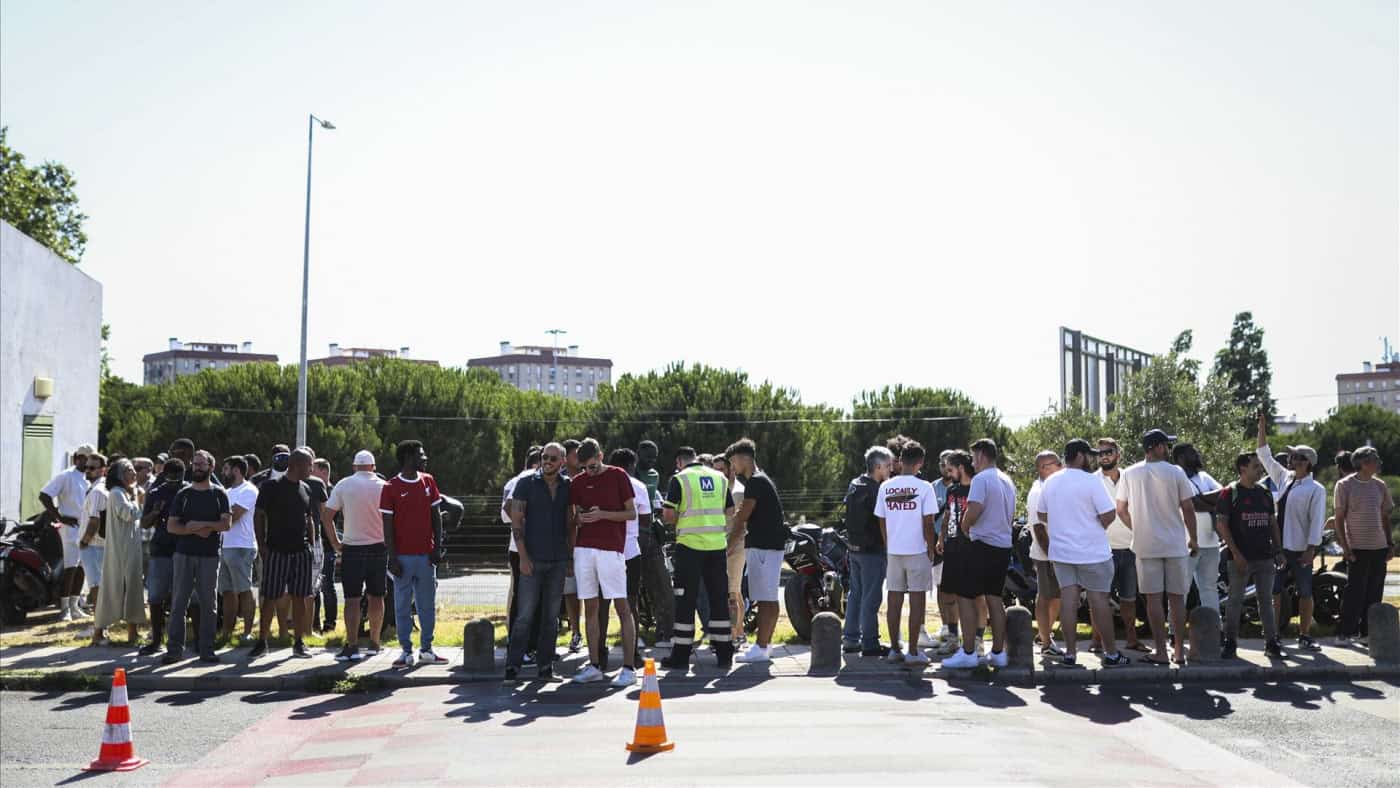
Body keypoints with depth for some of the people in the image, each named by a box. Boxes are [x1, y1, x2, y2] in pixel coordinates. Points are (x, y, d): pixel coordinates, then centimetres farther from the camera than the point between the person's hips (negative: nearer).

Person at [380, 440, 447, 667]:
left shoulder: (428, 482, 8)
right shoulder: (391, 488, -4)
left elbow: (436, 517, 11)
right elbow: (387, 526, -4)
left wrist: (437, 547, 3)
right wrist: (392, 558, -9)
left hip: (426, 555, 4)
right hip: (403, 556, -4)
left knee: (427, 605, 8)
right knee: (403, 606, 2)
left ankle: (426, 650, 16)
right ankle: (406, 651, 9)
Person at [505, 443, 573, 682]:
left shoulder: (567, 486, 7)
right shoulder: (526, 483, -2)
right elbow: (515, 520, -5)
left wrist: (571, 550, 7)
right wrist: (523, 556, -11)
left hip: (558, 559, 3)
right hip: (532, 558, -3)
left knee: (551, 615, 7)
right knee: (525, 614, -6)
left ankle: (545, 664, 15)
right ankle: (513, 664, 0)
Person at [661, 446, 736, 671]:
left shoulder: (679, 479, -4)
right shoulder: (720, 478, 11)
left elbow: (668, 515, -8)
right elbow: (730, 511, 13)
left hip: (690, 545, -4)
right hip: (717, 544, 4)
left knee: (686, 600, 2)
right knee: (719, 599, 11)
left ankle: (681, 656, 5)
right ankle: (724, 654, 14)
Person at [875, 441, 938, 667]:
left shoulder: (885, 486, 3)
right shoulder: (924, 487, -9)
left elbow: (882, 522, 8)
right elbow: (928, 523, -9)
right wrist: (931, 549, 3)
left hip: (893, 552, 4)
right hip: (917, 552, -4)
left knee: (894, 600, 10)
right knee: (916, 601, 1)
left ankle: (894, 649, 15)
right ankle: (913, 652, 2)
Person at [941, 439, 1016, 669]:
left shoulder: (981, 479, -13)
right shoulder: (1008, 481, 14)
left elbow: (973, 512, -22)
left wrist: (964, 527, -4)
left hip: (983, 545, -8)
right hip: (1004, 545, 8)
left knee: (965, 596, -2)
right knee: (994, 598, 12)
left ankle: (968, 653, -4)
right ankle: (998, 653, 14)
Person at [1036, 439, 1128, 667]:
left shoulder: (1049, 482, 6)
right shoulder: (1091, 481, -13)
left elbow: (1041, 516, 14)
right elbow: (1108, 515, -16)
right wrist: (1095, 527, 3)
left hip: (1061, 551, 5)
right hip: (1092, 552, -5)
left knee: (1068, 599, 5)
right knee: (1099, 599, 2)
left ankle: (1069, 653, 6)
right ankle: (1111, 654, 10)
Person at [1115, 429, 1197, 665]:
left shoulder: (1129, 474, 0)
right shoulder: (1176, 473, -6)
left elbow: (1121, 510, 4)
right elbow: (1188, 509, -4)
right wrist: (1193, 539, 9)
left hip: (1146, 545, 1)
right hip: (1176, 544, -1)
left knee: (1154, 598, 3)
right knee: (1177, 598, 8)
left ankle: (1161, 652, 3)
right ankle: (1179, 650, 12)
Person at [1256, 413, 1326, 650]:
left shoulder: (1316, 489, -7)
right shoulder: (1284, 478, 10)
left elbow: (1317, 521, -12)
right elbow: (1264, 456, 18)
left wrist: (1310, 549, -17)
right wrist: (1262, 429, 13)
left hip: (1300, 550, -6)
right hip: (1277, 547, 6)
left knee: (1305, 593, 3)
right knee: (1274, 592, 5)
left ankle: (1304, 636, 11)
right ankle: (1274, 633, 11)